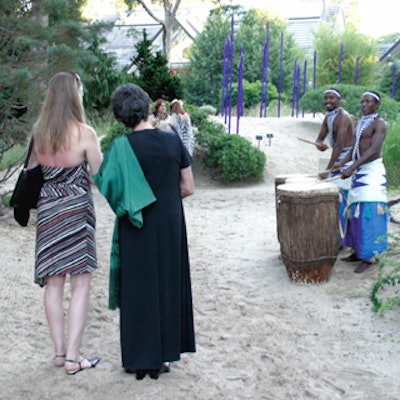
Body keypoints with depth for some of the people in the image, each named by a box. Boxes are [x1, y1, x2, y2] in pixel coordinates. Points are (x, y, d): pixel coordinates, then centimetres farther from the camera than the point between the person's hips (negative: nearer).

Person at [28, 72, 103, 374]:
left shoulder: (38, 131, 2)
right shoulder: (84, 133, -13)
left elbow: (31, 170, 13)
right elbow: (99, 175, -5)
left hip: (47, 210, 5)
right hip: (77, 209, -5)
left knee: (53, 282, 12)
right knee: (81, 283, 3)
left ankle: (59, 351, 20)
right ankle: (73, 357, 5)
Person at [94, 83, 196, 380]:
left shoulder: (121, 147, -12)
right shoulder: (173, 141, -4)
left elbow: (107, 186, -12)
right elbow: (188, 188, 0)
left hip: (137, 231, -2)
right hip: (170, 228, 3)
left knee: (138, 290, 9)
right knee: (168, 286, 16)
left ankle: (140, 360, 18)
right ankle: (164, 355, 25)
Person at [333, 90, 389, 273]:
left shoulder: (379, 123, -11)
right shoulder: (360, 123, 16)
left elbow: (374, 150, -23)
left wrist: (352, 167, -31)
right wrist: (342, 162, -1)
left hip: (372, 171, -9)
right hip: (359, 171, 9)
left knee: (369, 213, -10)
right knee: (356, 211, 11)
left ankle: (369, 256, -6)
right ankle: (358, 251, 20)